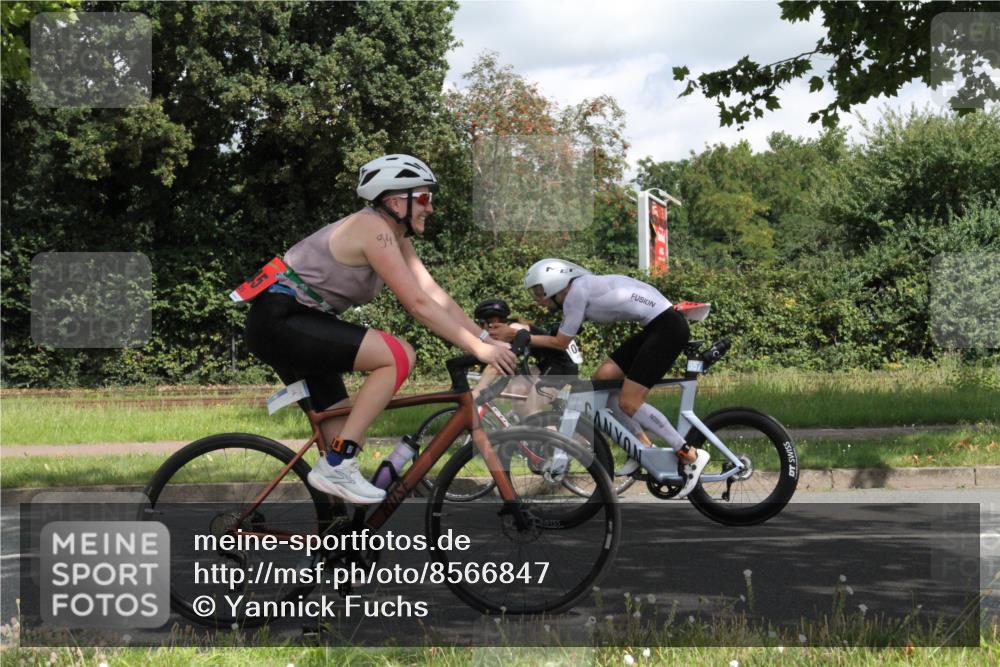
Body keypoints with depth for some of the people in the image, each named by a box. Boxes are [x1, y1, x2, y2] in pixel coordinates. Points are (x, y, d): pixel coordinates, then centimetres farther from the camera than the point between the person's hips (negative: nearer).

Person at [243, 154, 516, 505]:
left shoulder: (395, 238, 11)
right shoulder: (374, 230, -19)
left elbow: (436, 296, 7)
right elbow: (418, 305, -23)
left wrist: (489, 339, -2)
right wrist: (477, 348, -22)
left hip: (297, 324, 11)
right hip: (279, 320, -11)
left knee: (346, 437, 10)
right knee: (399, 355, -20)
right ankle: (336, 467, -18)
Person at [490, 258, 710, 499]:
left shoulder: (576, 292, -15)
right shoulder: (580, 290, 12)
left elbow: (560, 342, -9)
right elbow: (559, 335, 15)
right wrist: (514, 330, 10)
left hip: (668, 327, -10)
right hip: (655, 327, 10)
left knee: (628, 403, -9)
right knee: (602, 380, 8)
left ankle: (690, 455, -2)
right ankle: (644, 446, 17)